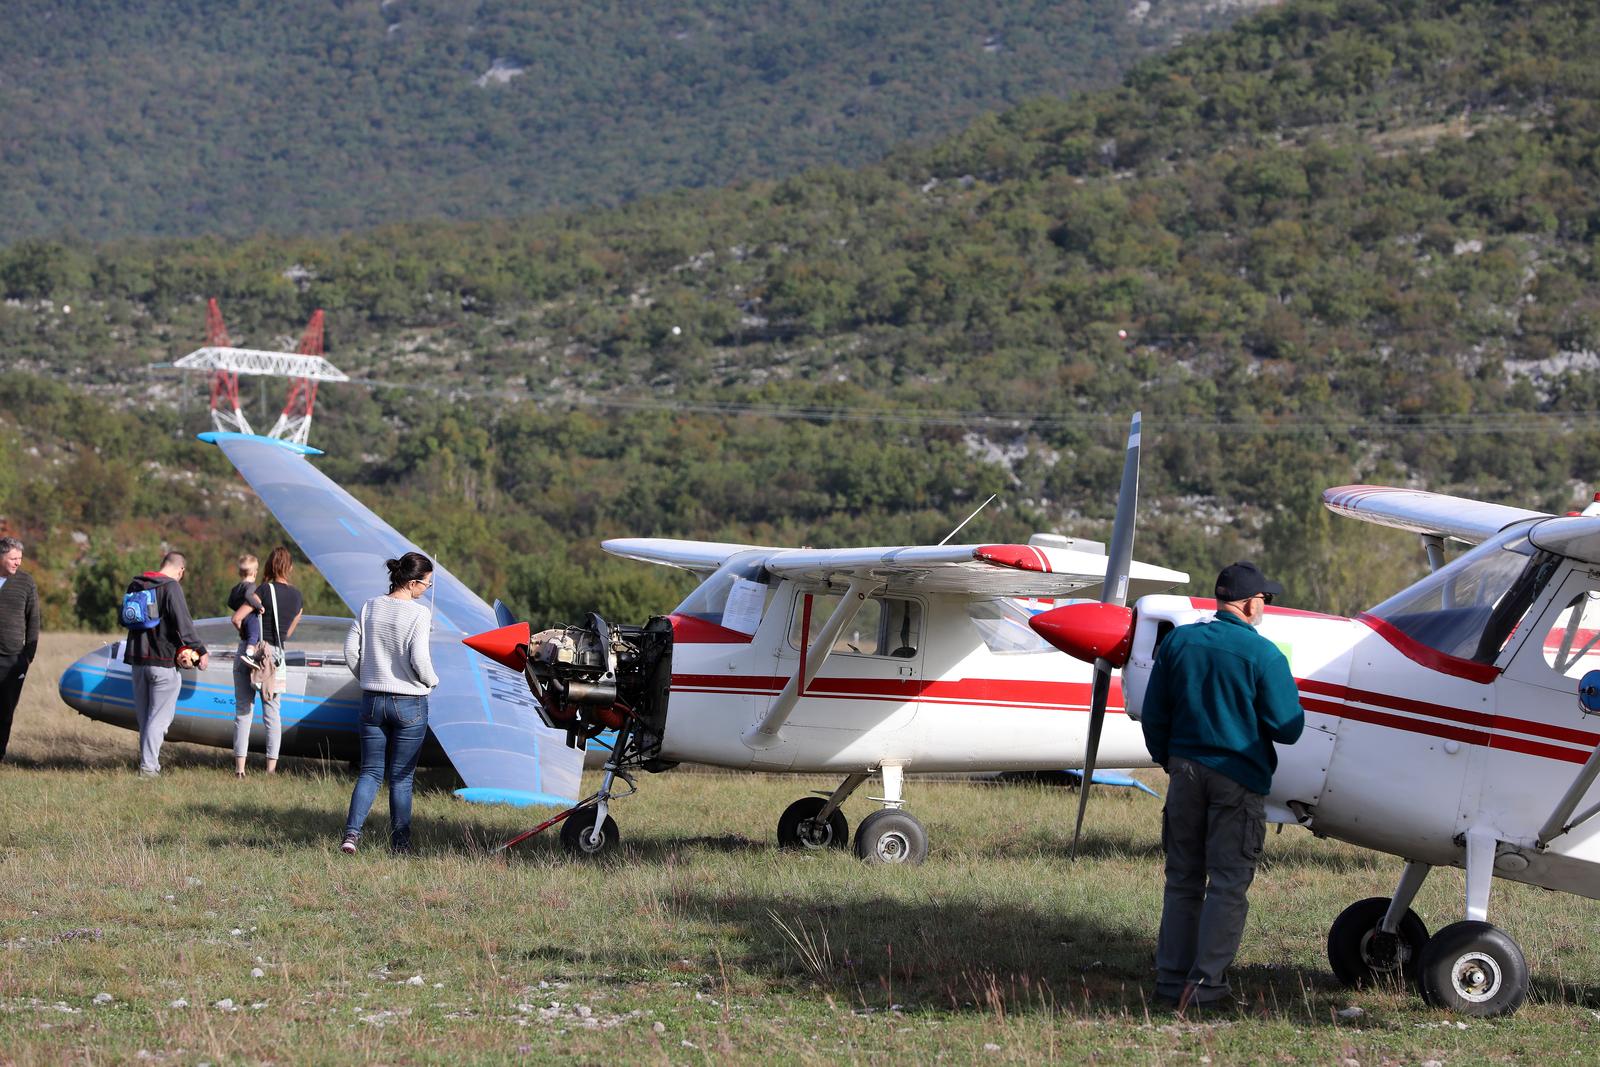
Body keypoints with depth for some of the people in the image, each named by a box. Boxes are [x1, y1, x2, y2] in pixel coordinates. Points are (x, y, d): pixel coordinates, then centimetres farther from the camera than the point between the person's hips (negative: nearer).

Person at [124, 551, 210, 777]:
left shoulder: (135, 585, 10)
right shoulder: (171, 587, -13)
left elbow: (125, 618, 18)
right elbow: (184, 624, -16)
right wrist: (200, 651, -10)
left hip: (137, 658, 7)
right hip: (162, 661, -7)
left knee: (143, 715, 14)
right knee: (159, 715, -1)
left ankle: (149, 763, 16)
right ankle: (148, 766, -6)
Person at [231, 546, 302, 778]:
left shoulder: (264, 590, -11)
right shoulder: (297, 597, 5)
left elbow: (237, 618, -17)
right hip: (276, 655, 4)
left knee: (243, 711, 2)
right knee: (272, 713, 10)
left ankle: (240, 767, -2)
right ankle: (271, 767, 10)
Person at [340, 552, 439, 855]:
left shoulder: (370, 607, 2)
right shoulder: (418, 614, -14)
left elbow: (351, 650, 3)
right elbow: (419, 659, -19)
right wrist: (432, 681, 1)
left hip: (372, 701, 4)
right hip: (409, 704, -4)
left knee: (371, 771, 11)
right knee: (401, 777, 6)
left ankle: (352, 832, -7)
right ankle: (399, 844, 10)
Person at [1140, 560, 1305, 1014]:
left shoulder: (1178, 641, 4)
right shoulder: (1263, 654, -11)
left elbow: (1153, 716, 8)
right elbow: (1288, 728, -10)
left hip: (1186, 771, 5)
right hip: (1237, 778, -5)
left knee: (1182, 879, 12)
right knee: (1228, 882, 0)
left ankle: (1171, 977, 13)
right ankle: (1206, 982, -5)